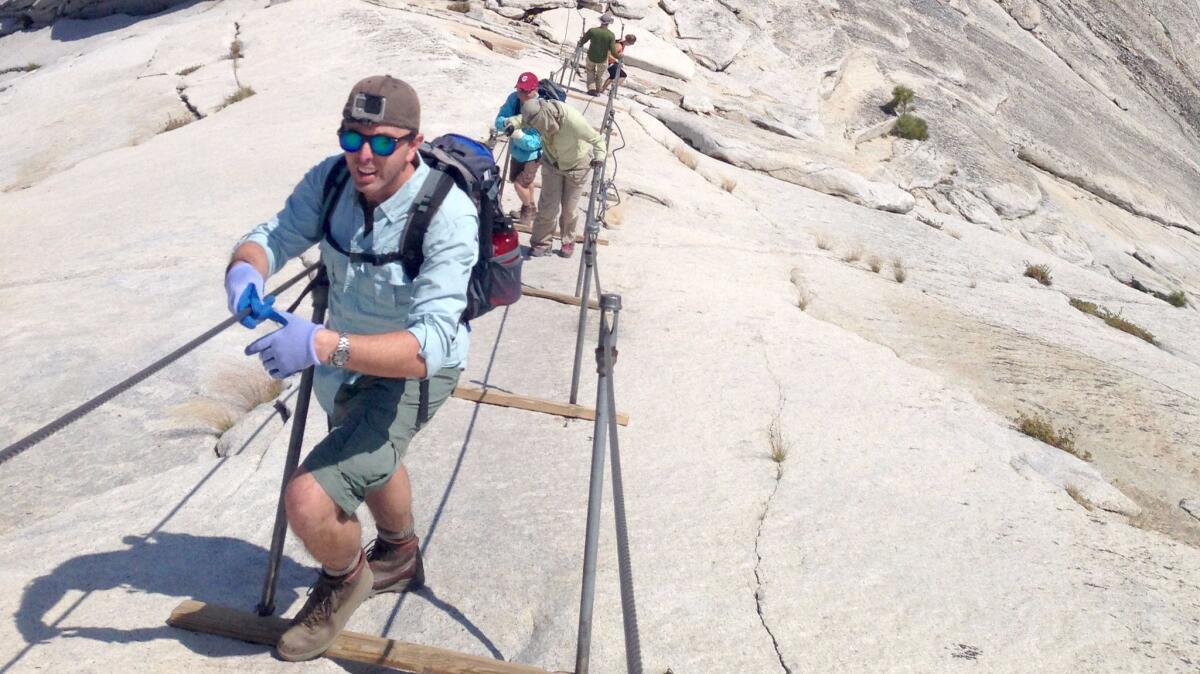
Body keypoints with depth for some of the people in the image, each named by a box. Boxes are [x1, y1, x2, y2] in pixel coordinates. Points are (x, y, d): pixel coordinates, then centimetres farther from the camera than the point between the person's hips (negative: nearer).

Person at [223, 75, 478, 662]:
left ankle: (346, 576, 17)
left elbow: (430, 344, -42)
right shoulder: (332, 178, -15)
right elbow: (272, 237, -12)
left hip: (411, 374, -7)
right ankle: (399, 558, 64)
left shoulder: (446, 216, -34)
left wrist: (324, 345, -54)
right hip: (344, 361, 8)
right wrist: (244, 268, -36)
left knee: (308, 502, -20)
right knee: (369, 459, 32)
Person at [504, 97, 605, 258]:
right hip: (552, 163, 3)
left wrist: (600, 155, -40)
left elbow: (596, 139, -25)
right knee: (548, 206, 1)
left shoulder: (573, 121, -40)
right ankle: (540, 242, 19)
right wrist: (515, 122, -25)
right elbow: (524, 119, -4)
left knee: (568, 208, 10)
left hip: (576, 165, -3)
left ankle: (568, 241, 34)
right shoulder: (542, 112, -27)